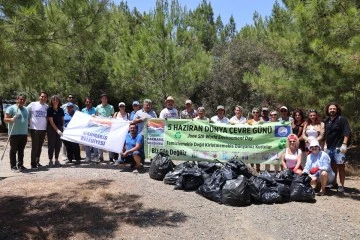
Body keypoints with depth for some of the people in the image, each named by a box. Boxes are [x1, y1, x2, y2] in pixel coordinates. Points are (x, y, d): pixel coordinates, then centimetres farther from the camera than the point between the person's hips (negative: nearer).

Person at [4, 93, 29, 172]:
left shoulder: (26, 110, 17)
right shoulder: (11, 108, -3)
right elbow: (5, 119, -8)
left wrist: (27, 133, 21)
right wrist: (12, 119, -31)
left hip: (24, 134, 6)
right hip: (14, 133, -6)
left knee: (21, 150, 11)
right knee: (13, 150, 0)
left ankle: (20, 165, 18)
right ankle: (13, 166, 6)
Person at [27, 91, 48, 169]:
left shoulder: (47, 107, 7)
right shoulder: (32, 104, -4)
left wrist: (47, 124, 7)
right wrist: (28, 122, -4)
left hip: (43, 129, 4)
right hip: (34, 128, -4)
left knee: (40, 147, 11)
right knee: (35, 146, -4)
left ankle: (37, 162, 22)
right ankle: (33, 163, 2)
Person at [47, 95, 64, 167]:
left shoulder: (61, 110, 7)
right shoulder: (50, 109, -7)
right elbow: (51, 121, -12)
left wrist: (63, 126, -5)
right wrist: (57, 130, -18)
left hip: (59, 128, 4)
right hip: (51, 129, -4)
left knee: (58, 144, 6)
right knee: (51, 144, 0)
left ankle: (56, 160, 15)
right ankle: (50, 160, 5)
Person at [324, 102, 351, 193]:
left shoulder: (342, 119, -4)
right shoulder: (326, 121, 14)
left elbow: (347, 133, -12)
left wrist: (344, 144, -19)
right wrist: (326, 145, 17)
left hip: (339, 147, -6)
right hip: (329, 147, 6)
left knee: (340, 166, -5)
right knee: (332, 166, 14)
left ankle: (341, 186, 0)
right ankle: (334, 183, 25)